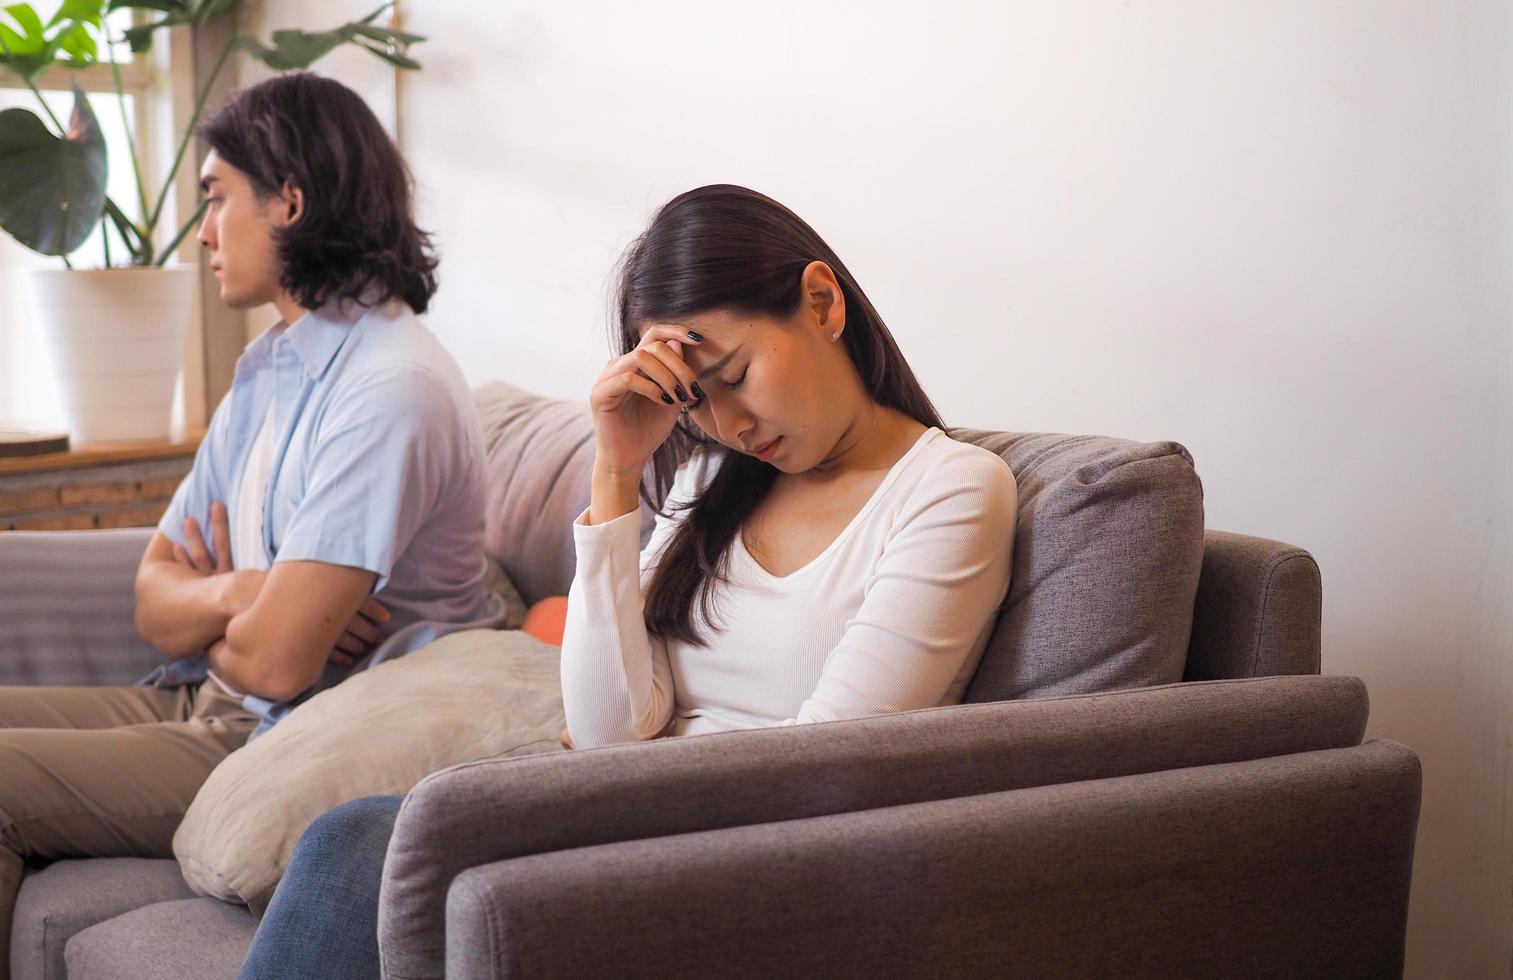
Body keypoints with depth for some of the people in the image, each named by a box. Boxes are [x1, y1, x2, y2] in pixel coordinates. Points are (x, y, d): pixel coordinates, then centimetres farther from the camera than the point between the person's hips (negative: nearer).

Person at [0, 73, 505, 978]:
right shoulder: (273, 366, 12)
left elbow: (272, 661, -24)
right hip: (214, 702, 10)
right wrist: (238, 591, -13)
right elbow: (156, 603, 10)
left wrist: (207, 607, 0)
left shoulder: (392, 391, -20)